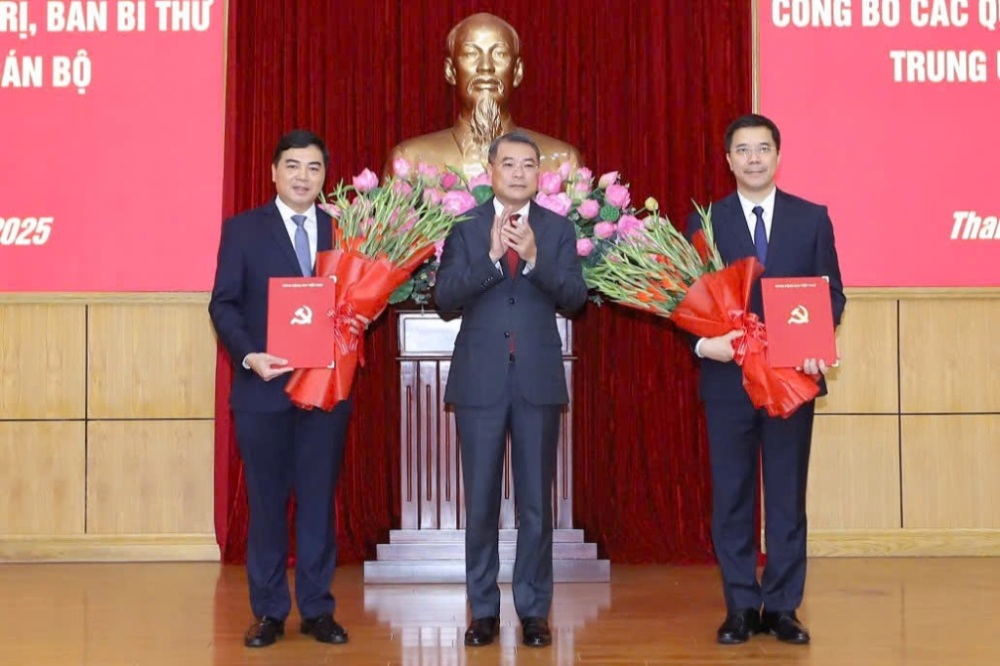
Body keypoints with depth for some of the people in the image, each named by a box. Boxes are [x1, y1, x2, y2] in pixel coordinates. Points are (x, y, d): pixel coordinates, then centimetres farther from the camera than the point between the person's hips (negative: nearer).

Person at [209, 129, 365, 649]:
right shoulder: (242, 229, 2)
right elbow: (223, 304, -2)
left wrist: (359, 321, -11)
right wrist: (249, 355, -17)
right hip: (263, 386, -2)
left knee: (318, 499, 7)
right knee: (266, 501, 6)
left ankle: (317, 608, 16)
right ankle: (268, 611, 15)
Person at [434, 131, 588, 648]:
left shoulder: (558, 229, 4)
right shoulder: (464, 227, 1)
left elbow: (575, 298, -6)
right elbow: (445, 297, -8)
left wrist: (535, 258, -21)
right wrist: (491, 257, -21)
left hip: (538, 379, 1)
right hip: (480, 379, 0)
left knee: (536, 501, 6)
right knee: (481, 501, 7)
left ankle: (534, 610, 16)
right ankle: (483, 609, 18)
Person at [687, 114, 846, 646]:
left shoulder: (812, 218, 5)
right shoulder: (705, 222, 3)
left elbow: (832, 292, 4)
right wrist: (703, 343, -18)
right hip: (728, 378, 0)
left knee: (788, 496, 7)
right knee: (731, 497, 5)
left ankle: (782, 607, 16)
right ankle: (740, 608, 15)